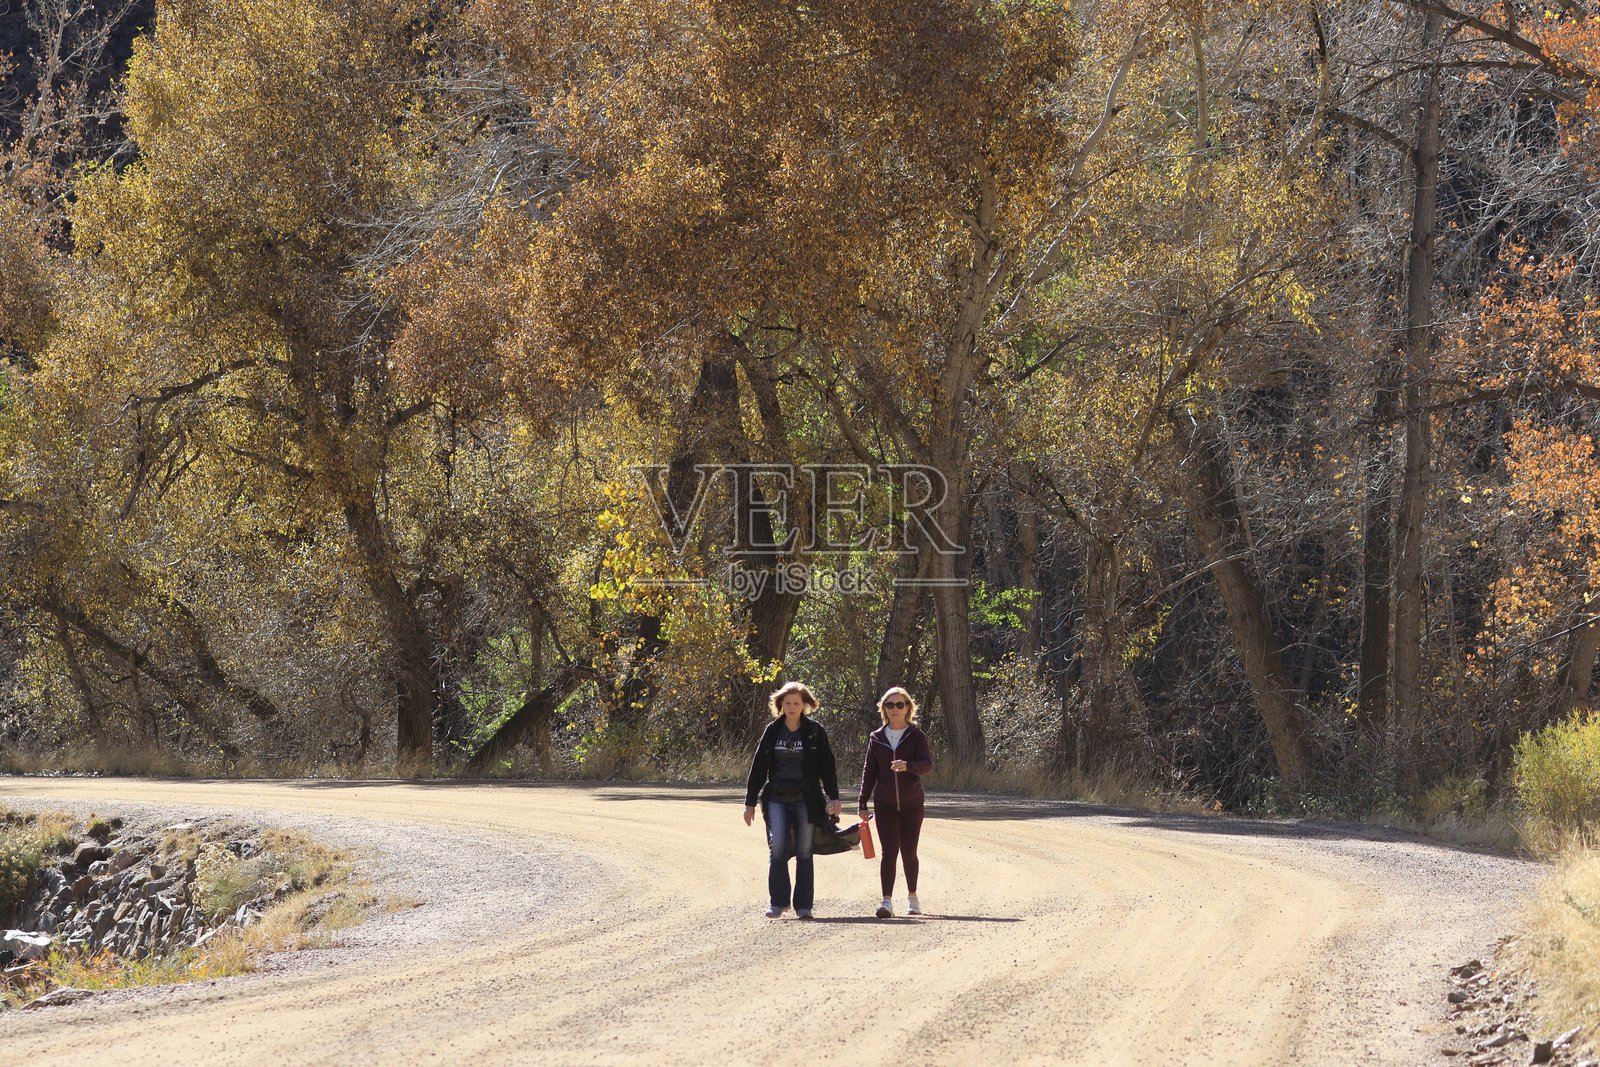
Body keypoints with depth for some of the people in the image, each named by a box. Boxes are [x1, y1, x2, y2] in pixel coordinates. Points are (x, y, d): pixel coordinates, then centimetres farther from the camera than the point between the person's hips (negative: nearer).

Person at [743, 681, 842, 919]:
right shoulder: (772, 731, 6)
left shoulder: (815, 731, 2)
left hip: (806, 800, -1)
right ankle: (778, 902, -3)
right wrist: (750, 802, 8)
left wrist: (834, 798, -6)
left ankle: (803, 905, 7)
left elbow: (828, 766, 3)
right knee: (778, 848, -12)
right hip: (777, 799, 1)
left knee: (804, 852, 1)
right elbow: (758, 767, 10)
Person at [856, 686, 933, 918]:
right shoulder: (877, 738, 7)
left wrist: (908, 766, -34)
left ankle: (912, 897, 27)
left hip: (911, 803, -1)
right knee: (889, 851, -10)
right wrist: (862, 803, 5)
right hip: (885, 804, 1)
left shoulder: (916, 736, 0)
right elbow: (869, 771, 10)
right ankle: (887, 901, -17)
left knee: (909, 852, 8)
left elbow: (927, 765, -13)